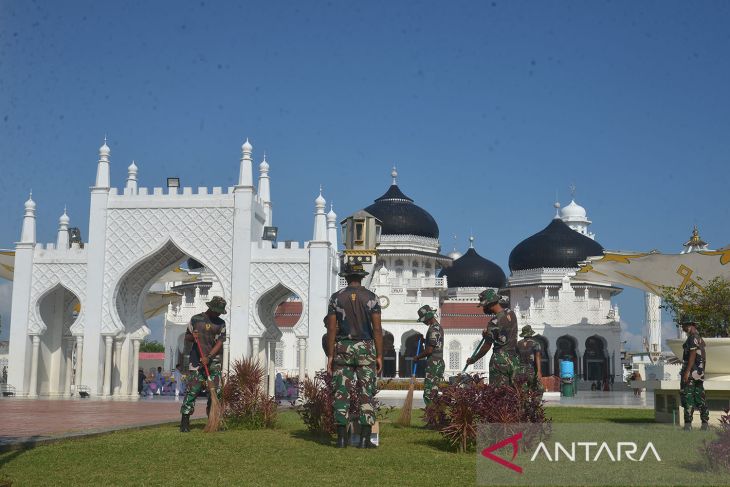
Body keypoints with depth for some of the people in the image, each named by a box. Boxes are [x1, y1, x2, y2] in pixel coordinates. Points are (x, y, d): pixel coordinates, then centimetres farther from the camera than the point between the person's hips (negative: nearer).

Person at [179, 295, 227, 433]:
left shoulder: (221, 323, 8)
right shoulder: (196, 319, 6)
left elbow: (220, 342, -2)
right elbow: (187, 337, 13)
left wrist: (208, 357, -15)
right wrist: (193, 336, -11)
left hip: (214, 361, 2)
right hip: (197, 361, -2)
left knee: (215, 391, 0)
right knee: (193, 390, -8)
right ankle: (185, 420, -4)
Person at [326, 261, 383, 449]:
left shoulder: (336, 298, 2)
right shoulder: (371, 298, -1)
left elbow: (331, 329, -1)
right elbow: (377, 329, -5)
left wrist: (330, 355, 3)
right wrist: (379, 356, -1)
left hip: (342, 349, 1)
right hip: (365, 349, -1)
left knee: (341, 393, 4)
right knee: (366, 394, 2)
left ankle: (342, 438, 2)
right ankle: (365, 439, -2)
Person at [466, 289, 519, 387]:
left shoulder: (495, 322, -18)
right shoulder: (511, 313, 3)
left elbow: (487, 346, -9)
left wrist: (473, 359, 4)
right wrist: (488, 334, 15)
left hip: (499, 361, -7)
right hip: (513, 360, 7)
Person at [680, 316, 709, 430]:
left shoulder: (693, 337, -11)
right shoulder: (699, 338, 19)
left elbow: (693, 355, -19)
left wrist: (687, 371, -22)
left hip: (691, 371, -10)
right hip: (700, 372, 10)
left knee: (687, 397, -9)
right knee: (699, 397, 10)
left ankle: (688, 423, -11)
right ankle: (705, 422, 9)